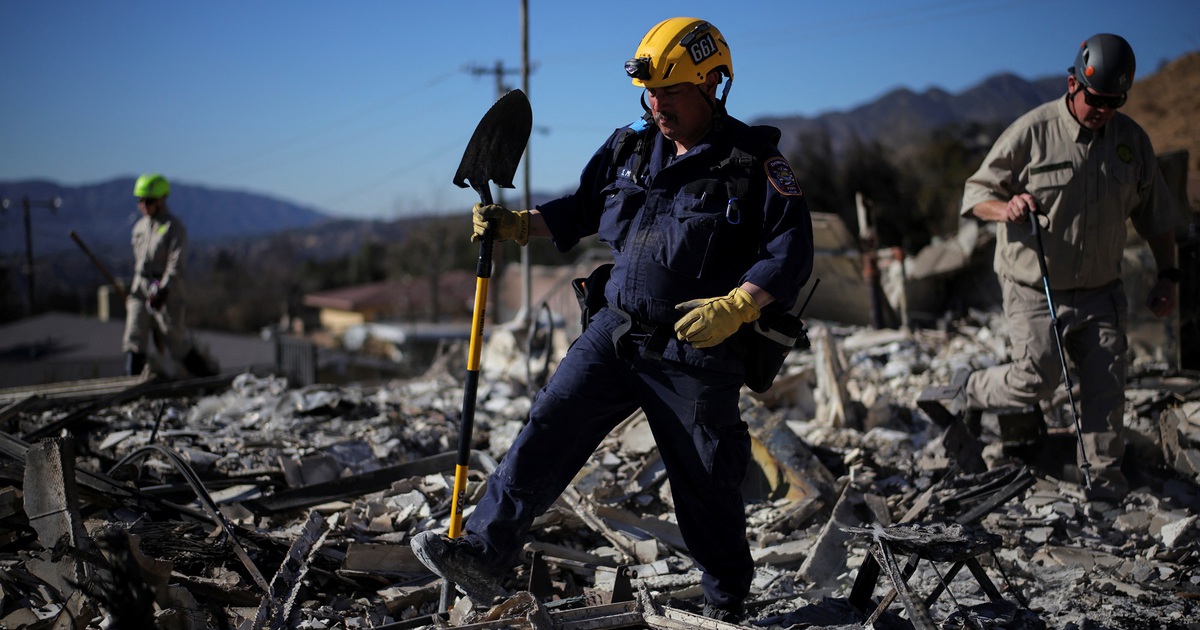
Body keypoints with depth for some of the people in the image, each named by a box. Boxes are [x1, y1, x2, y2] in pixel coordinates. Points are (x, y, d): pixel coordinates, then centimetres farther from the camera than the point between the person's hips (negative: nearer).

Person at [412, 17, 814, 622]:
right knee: (548, 428, -8)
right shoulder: (629, 148, 7)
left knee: (707, 484, 6)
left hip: (698, 352, -4)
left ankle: (726, 604, 27)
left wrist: (733, 308, -26)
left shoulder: (755, 163, -9)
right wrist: (514, 224, 5)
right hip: (615, 330, 5)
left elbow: (791, 252, -13)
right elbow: (580, 209, 20)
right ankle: (481, 552, -6)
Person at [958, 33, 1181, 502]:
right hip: (1035, 291, -4)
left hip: (1100, 292, 4)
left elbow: (1155, 216, 14)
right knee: (1037, 380, -11)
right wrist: (1004, 208, -26)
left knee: (1106, 384, -1)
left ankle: (1105, 475, 12)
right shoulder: (1032, 132, -10)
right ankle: (972, 393, 18)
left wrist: (1167, 276, 9)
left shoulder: (1132, 139, 4)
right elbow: (975, 193, -5)